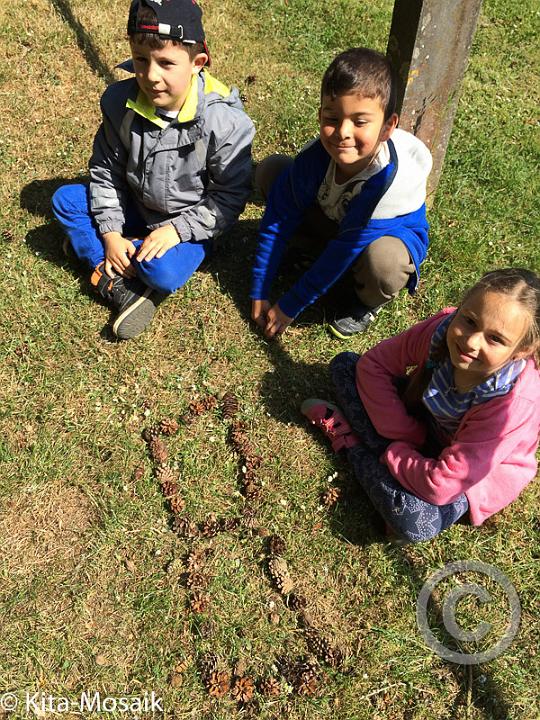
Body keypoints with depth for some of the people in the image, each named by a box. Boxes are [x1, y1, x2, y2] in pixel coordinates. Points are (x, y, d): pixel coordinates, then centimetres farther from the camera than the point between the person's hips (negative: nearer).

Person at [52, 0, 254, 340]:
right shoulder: (120, 102, -13)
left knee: (163, 273, -33)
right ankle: (115, 283, -16)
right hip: (136, 208, 5)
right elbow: (106, 170, -3)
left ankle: (89, 244, -4)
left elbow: (230, 195, -18)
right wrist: (110, 232, -12)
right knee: (65, 200, -9)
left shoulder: (224, 121, -26)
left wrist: (177, 230, -25)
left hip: (189, 223, -5)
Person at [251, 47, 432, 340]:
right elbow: (277, 221, -17)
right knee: (270, 170, -13)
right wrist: (259, 295, -14)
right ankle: (317, 253, 3)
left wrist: (290, 307, -25)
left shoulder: (391, 177, -37)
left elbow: (347, 248, -32)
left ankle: (365, 301, -3)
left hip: (391, 232, -4)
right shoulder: (315, 156, -26)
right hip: (333, 219, 4)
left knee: (383, 260, -42)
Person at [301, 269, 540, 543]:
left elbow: (439, 486, -34)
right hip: (421, 425, 4)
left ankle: (349, 440, -9)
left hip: (471, 476, -3)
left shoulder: (515, 404, -38)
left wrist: (391, 452, -18)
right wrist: (405, 434, -19)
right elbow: (375, 362, -13)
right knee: (344, 364, -5)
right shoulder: (443, 327, -27)